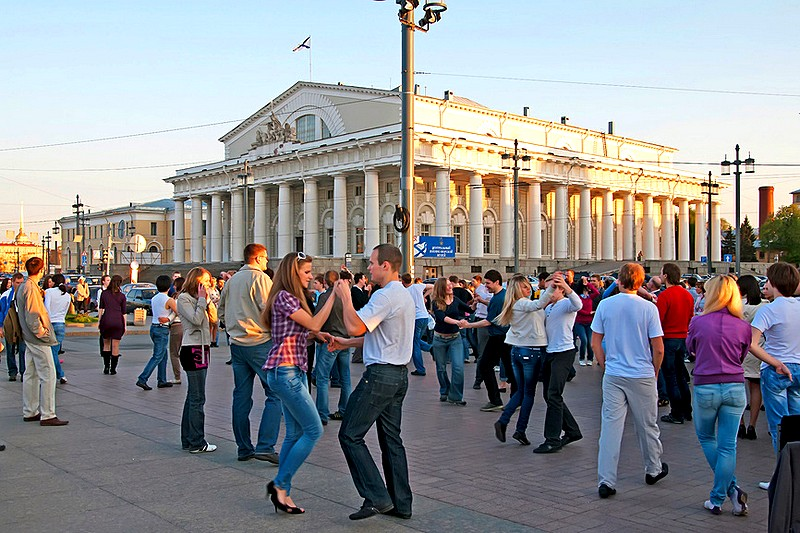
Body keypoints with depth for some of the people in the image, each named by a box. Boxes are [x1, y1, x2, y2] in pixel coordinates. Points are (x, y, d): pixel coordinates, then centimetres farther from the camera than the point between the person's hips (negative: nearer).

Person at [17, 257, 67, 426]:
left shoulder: (24, 287, 13)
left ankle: (30, 412, 21)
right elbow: (32, 317, -22)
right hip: (38, 340, -10)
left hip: (29, 338, 10)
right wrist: (42, 333, -15)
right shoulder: (31, 288, -18)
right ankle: (47, 415, -6)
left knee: (31, 375, 14)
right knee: (48, 375, -7)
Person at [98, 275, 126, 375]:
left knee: (106, 344, 16)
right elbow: (124, 312, 1)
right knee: (115, 346, 4)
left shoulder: (104, 293, 3)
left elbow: (101, 308, 6)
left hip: (106, 320, 1)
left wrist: (99, 321, 13)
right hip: (118, 321, -1)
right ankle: (113, 369, 7)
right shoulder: (122, 296, 0)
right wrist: (125, 325, 7)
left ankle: (106, 367, 10)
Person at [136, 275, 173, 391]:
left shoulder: (154, 299, 8)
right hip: (162, 330, -8)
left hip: (153, 327, 8)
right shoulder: (168, 300, -13)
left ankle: (162, 380, 20)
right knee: (157, 357, -4)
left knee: (164, 354, 17)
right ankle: (142, 379, -11)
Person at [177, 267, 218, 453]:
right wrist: (202, 299, -11)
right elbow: (196, 319, -18)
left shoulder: (199, 298, 18)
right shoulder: (183, 298, -7)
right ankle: (196, 443, -4)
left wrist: (208, 299, 5)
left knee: (193, 396, 12)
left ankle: (188, 440, 18)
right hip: (193, 349, -9)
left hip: (202, 349, 10)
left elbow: (213, 318, 12)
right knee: (197, 398, -8)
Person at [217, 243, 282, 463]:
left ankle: (244, 448, 14)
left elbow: (221, 310, 21)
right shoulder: (260, 278, -8)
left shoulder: (232, 280, 14)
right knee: (275, 394, -4)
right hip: (260, 343, -8)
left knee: (241, 396, 10)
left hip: (237, 344, 8)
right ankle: (265, 446, -12)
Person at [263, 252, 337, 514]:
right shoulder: (284, 297, -11)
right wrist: (334, 296, -14)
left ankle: (283, 493, 14)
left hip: (294, 371, 10)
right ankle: (279, 484, -1)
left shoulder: (293, 298, 19)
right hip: (285, 371, -10)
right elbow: (313, 324, -16)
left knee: (295, 433, 9)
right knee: (313, 430, -8)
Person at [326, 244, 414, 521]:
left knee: (350, 435, -3)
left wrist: (345, 297, -8)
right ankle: (401, 503, 17)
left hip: (380, 374, -10)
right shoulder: (404, 295, 17)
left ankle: (376, 497, -5)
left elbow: (355, 326, -22)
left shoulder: (386, 296, -17)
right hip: (399, 374, 10)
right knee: (391, 438, 13)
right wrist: (346, 342, 21)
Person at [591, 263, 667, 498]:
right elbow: (658, 349, -7)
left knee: (610, 426, 2)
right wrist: (654, 373, 9)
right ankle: (653, 469, 35)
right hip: (642, 376, -1)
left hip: (613, 375, 1)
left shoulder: (605, 305, -3)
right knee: (647, 425, 15)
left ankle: (606, 480, 0)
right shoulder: (648, 308, -9)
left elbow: (595, 342, 2)